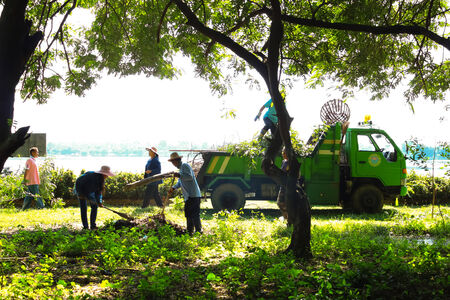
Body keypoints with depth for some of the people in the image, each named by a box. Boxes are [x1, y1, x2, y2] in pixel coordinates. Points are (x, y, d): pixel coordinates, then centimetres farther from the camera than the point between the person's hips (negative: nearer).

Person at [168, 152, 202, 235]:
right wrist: (173, 187, 24)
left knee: (194, 214, -11)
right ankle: (190, 232, 20)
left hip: (193, 195, -11)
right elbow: (180, 182, 34)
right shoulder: (181, 168, 23)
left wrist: (179, 175, -28)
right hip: (188, 196, 11)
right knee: (188, 214, 13)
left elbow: (190, 176, -23)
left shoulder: (185, 166, -8)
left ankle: (198, 231, -9)